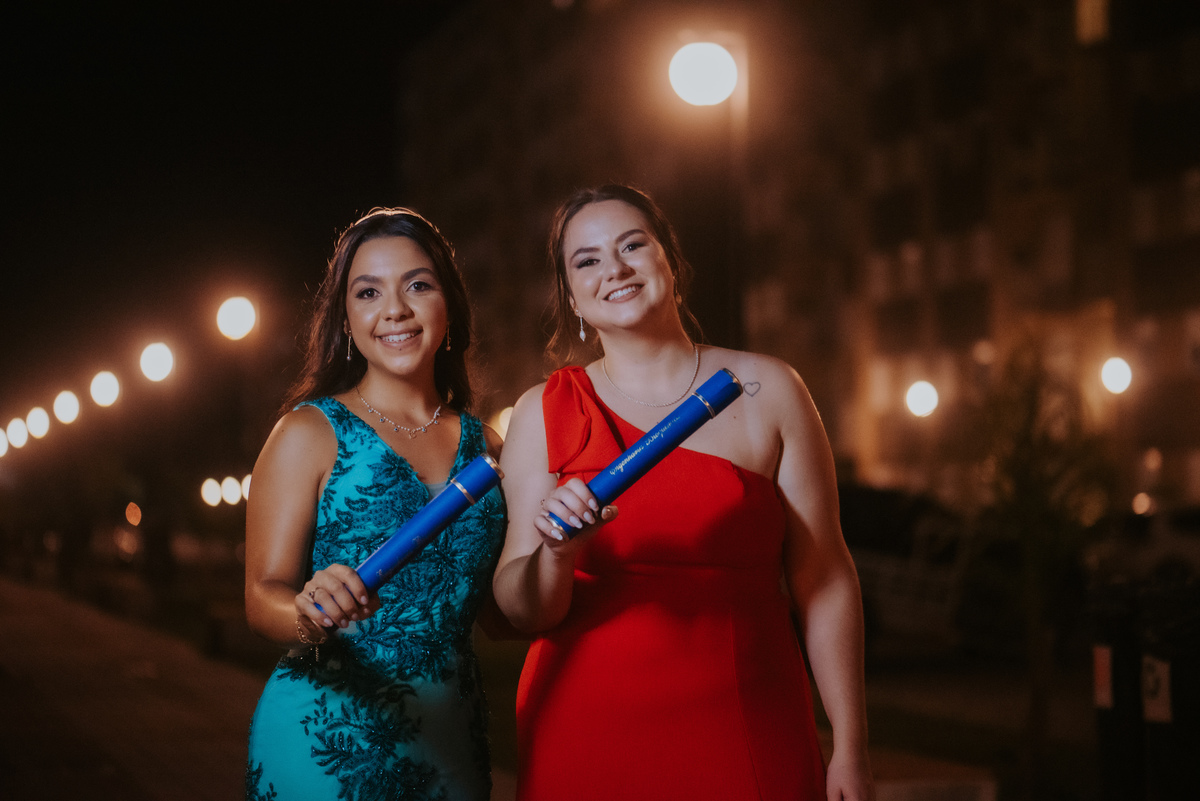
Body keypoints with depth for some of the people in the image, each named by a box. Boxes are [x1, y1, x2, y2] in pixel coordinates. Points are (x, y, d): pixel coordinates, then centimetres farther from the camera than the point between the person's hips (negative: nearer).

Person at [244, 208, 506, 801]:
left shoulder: (483, 445, 9)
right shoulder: (309, 433, -3)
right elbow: (263, 596, -10)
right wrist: (310, 615, -31)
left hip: (451, 748, 4)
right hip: (324, 750, -4)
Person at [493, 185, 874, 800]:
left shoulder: (766, 391, 0)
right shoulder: (543, 413, 2)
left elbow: (824, 578, 0)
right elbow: (523, 612, -1)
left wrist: (850, 750, -1)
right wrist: (555, 555, -22)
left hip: (747, 741, -1)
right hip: (587, 742, 1)